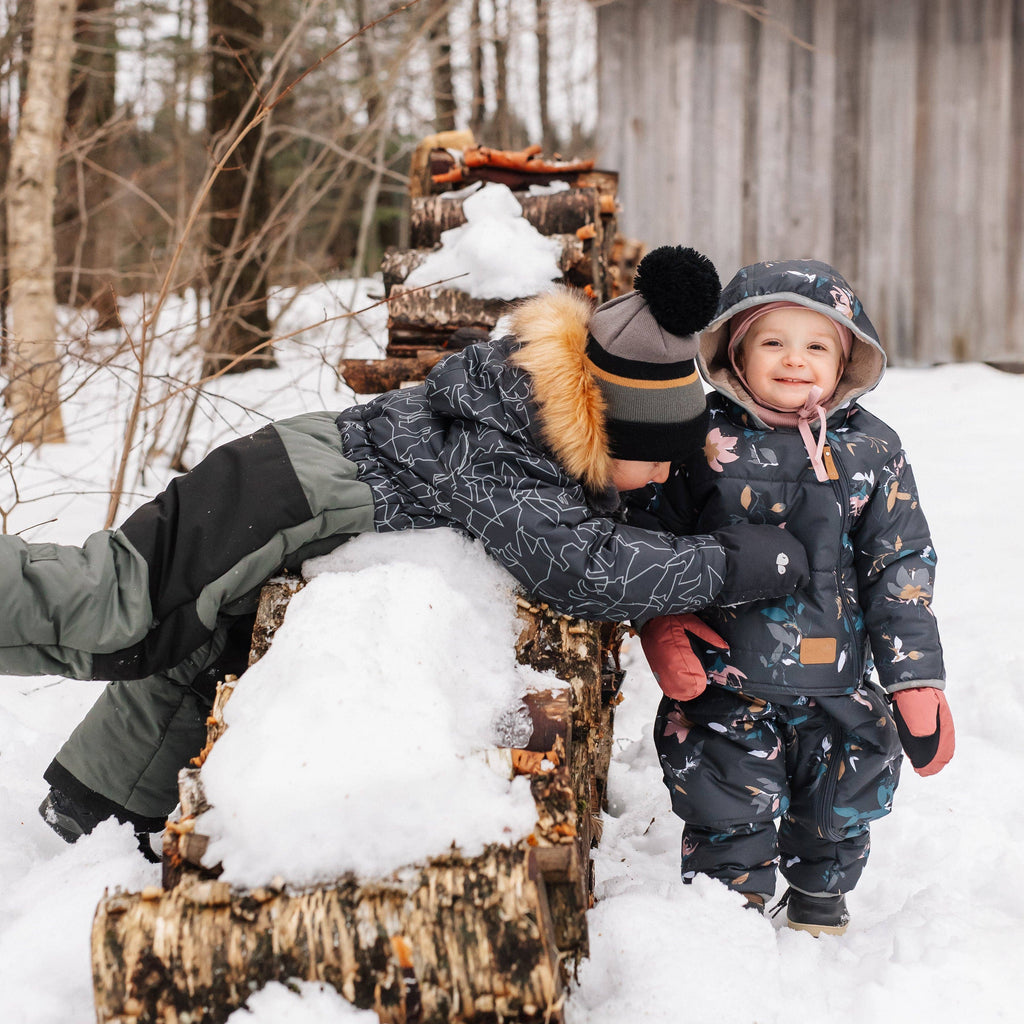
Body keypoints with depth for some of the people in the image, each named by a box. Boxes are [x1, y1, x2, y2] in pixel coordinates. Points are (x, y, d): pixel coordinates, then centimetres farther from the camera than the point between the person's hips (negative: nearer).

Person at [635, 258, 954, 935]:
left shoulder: (872, 450, -1)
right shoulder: (705, 439, -6)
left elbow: (901, 567, 1)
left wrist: (917, 680, -2)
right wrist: (663, 627, -13)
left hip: (839, 685, 2)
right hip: (724, 682, -2)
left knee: (838, 818, 17)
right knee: (731, 821, 4)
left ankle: (820, 914, 42)